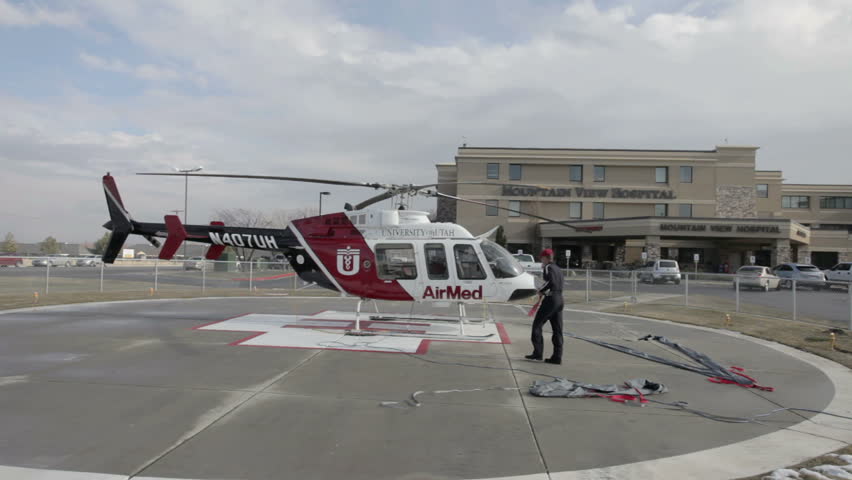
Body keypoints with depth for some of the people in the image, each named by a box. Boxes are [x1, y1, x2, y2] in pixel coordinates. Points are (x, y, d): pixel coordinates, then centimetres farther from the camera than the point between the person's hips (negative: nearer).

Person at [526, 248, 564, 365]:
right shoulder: (558, 269, 19)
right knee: (557, 329, 7)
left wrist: (541, 291, -6)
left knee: (537, 325, 0)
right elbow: (560, 282, 17)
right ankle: (557, 357, 7)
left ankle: (538, 353, -3)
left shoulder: (548, 267, -6)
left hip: (550, 299, -8)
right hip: (560, 300, 8)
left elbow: (550, 281, -20)